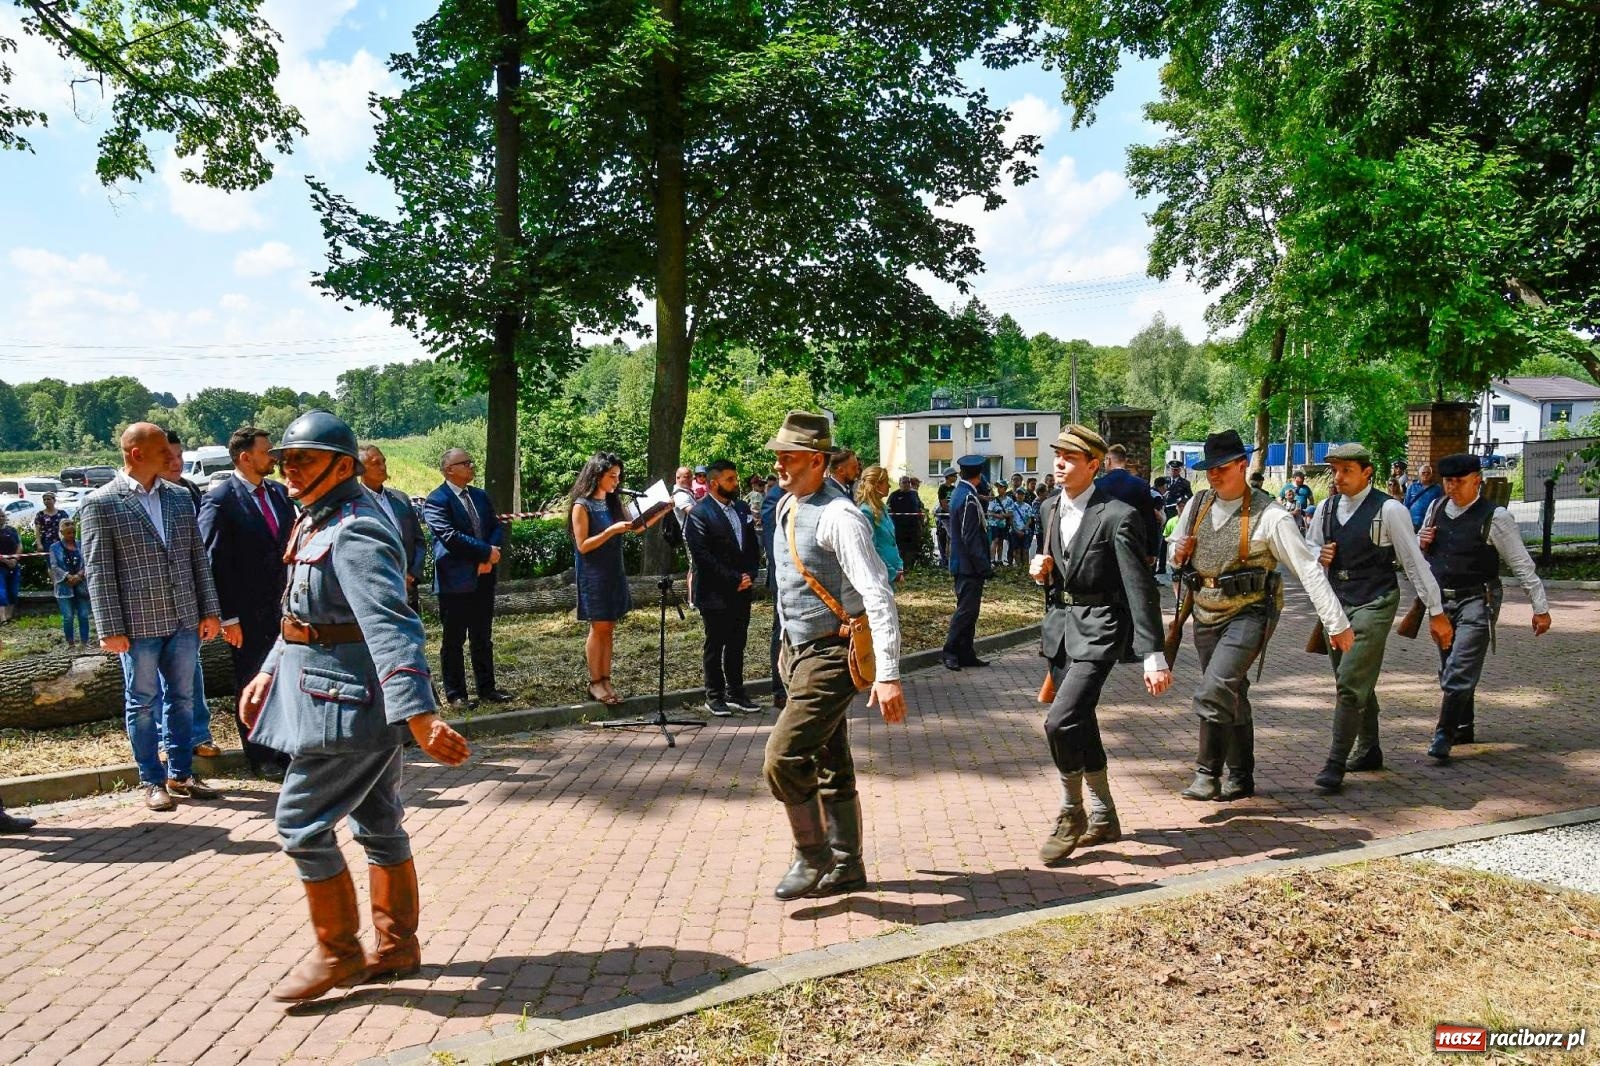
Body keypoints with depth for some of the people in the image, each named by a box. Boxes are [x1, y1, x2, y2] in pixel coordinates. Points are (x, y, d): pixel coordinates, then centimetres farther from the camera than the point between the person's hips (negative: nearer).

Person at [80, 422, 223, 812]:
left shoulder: (180, 497, 9)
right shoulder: (101, 503, -6)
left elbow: (198, 557, 10)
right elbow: (98, 570, -8)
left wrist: (209, 610, 6)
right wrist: (111, 629, -11)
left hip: (184, 619, 5)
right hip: (138, 623, -4)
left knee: (183, 699, 11)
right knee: (143, 703, 7)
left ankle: (180, 775, 23)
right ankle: (152, 781, 18)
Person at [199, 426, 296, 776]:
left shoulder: (279, 492, 7)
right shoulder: (220, 498, -11)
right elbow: (214, 561, -13)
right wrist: (228, 616, -15)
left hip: (283, 605, 5)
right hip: (248, 613, -5)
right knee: (252, 685, 8)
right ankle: (260, 757, 21)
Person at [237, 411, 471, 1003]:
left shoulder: (354, 533, -21)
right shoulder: (317, 522, 12)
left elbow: (390, 625, -32)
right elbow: (303, 613, 24)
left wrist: (419, 714, -40)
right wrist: (269, 671, 22)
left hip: (349, 704, -10)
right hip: (359, 703, 10)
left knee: (301, 823, -2)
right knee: (378, 824, 16)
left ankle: (338, 953, 14)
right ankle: (396, 948, 29)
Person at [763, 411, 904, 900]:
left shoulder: (838, 517, -20)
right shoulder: (786, 507, 8)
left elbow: (878, 596, -26)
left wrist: (888, 674, -31)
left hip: (830, 658, -9)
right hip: (799, 652, 9)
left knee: (782, 759, -12)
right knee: (831, 766, 17)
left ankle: (813, 857, 11)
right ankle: (847, 867, 31)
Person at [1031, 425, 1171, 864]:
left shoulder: (1117, 516, -16)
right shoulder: (1050, 508, 7)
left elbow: (1140, 588, -17)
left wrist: (1154, 656, -20)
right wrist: (1040, 568, -2)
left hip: (1099, 627, -7)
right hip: (1059, 625, 8)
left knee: (1060, 721, -19)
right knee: (1079, 727, 14)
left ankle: (1070, 815, 5)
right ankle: (1103, 818, 32)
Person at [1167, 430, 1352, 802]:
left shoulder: (1268, 516, -13)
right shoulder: (1197, 506, 4)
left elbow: (1308, 569, -12)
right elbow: (1175, 552, 19)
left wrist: (1336, 623, -13)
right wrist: (1178, 553, -7)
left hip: (1248, 615, -6)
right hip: (1206, 617, 6)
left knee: (1214, 693, -20)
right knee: (1232, 698, 17)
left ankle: (1208, 775, -9)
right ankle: (1240, 778, 30)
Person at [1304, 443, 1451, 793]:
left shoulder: (1388, 509, -11)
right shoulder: (1326, 508, 5)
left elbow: (1414, 561, -7)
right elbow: (1308, 546, 20)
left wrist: (1436, 612, -4)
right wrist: (1319, 555, -6)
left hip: (1374, 604, -6)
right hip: (1337, 603, 6)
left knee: (1350, 684, -11)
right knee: (1359, 684, 18)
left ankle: (1335, 765, -6)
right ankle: (1369, 750, 34)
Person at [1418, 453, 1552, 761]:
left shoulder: (1495, 517, -10)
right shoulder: (1437, 508, 5)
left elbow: (1522, 564, -5)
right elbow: (1419, 549, 21)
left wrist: (1541, 608, -3)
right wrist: (1421, 541, -4)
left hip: (1476, 602, -6)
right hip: (1440, 600, 6)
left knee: (1460, 672, -12)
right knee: (1449, 669, 14)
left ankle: (1444, 736, -7)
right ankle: (1464, 729, 29)